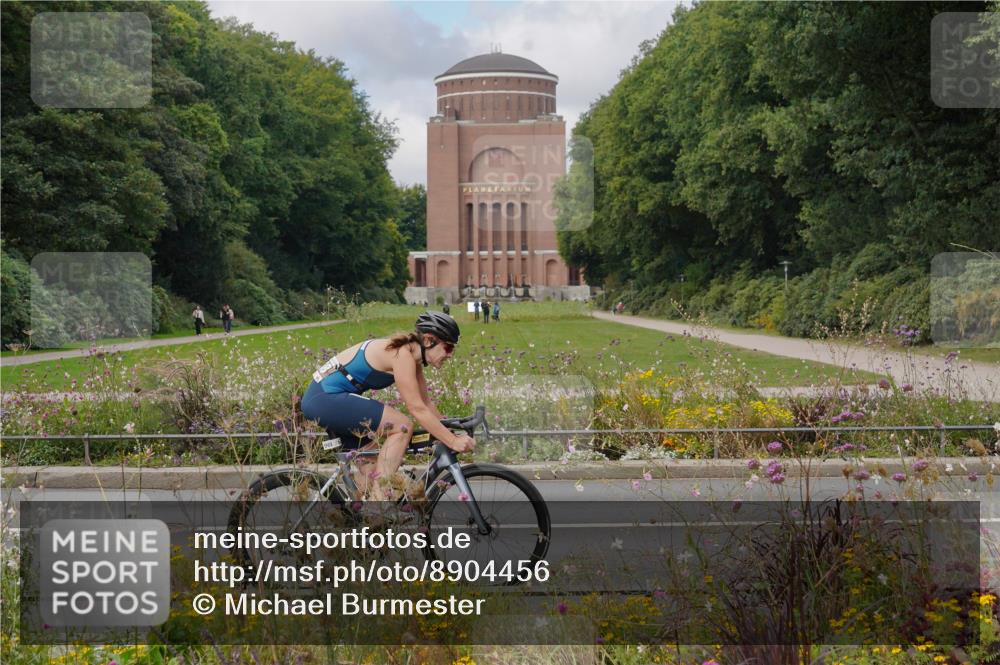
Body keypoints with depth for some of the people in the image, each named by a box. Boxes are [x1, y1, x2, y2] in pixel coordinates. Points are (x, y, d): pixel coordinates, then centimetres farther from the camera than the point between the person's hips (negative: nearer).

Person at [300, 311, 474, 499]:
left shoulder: (412, 356, 9)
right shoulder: (402, 355, -20)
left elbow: (425, 402, 15)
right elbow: (417, 409, -23)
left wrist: (451, 431, 9)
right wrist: (453, 441, -22)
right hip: (325, 398, -10)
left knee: (370, 462, 15)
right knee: (402, 426, -16)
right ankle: (379, 496, -14)